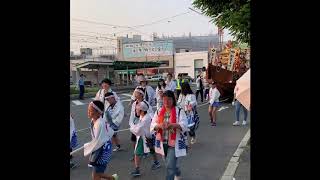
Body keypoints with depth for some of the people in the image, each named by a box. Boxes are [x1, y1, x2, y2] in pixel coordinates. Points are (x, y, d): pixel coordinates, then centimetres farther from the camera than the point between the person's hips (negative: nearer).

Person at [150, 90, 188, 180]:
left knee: (170, 166, -10)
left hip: (174, 143, -5)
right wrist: (159, 125, -24)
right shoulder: (159, 112, 2)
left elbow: (184, 125, -18)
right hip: (163, 142, 5)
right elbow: (152, 125, -2)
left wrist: (171, 125, -33)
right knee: (170, 163, 24)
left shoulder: (179, 111, -9)